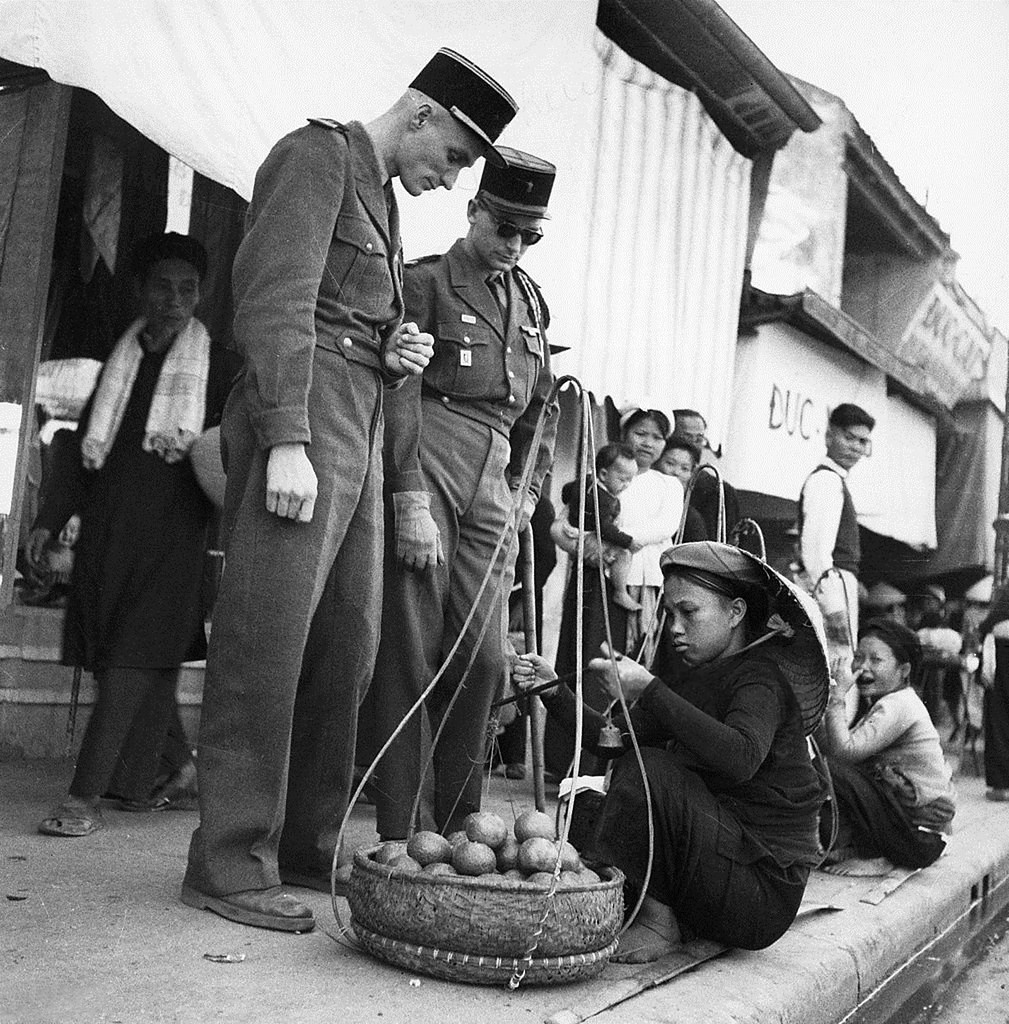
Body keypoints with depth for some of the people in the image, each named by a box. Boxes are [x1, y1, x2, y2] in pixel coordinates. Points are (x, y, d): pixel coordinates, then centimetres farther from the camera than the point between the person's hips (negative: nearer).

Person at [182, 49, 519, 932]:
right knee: (266, 645, -9)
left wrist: (395, 352, 9)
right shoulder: (317, 155, -2)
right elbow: (276, 299, -14)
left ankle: (307, 849, 13)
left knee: (348, 648, 5)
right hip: (299, 424, -9)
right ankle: (230, 864, -2)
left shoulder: (381, 196, 26)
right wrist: (287, 443, -22)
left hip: (360, 433, 9)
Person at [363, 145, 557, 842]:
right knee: (409, 654, -6)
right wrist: (410, 499, -16)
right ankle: (395, 833, 1)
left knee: (484, 655, 1)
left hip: (492, 486, 6)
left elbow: (541, 407, 26)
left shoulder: (531, 301, 21)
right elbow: (400, 392, -8)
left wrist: (526, 492, 15)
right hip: (425, 470, -6)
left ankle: (459, 823, 12)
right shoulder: (425, 282, 1)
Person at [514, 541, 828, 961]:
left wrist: (648, 690, -35)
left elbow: (741, 757, -36)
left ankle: (658, 919, -8)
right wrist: (556, 694, -8)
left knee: (650, 771, -24)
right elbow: (621, 740, 3)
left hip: (764, 891, -8)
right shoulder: (689, 670, 10)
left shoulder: (764, 674, -14)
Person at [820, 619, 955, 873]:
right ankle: (853, 848, 11)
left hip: (918, 836, -10)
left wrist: (837, 695, -22)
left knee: (830, 771, -22)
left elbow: (843, 750, -30)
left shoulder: (896, 705, -19)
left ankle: (872, 858, -6)